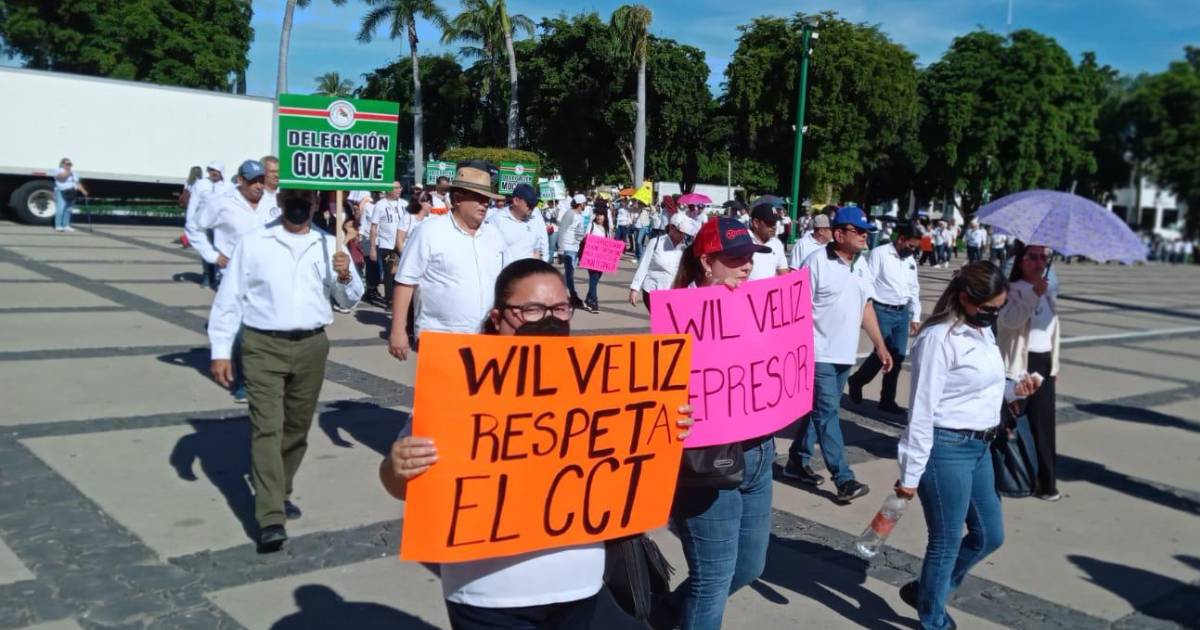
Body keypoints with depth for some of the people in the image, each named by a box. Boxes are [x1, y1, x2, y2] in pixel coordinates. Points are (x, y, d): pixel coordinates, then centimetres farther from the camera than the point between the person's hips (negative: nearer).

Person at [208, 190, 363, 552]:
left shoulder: (328, 245, 7)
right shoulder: (253, 243, 1)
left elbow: (348, 301, 10)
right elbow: (229, 298, 0)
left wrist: (345, 276, -11)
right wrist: (220, 350, -4)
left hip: (312, 347, 3)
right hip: (263, 346, -3)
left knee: (297, 427, 12)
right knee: (267, 428, -9)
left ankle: (280, 494, 32)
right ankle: (271, 519, -12)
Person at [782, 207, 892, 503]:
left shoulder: (861, 265, 10)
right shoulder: (817, 261, -12)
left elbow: (866, 307, 15)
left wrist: (880, 345, 12)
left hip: (845, 353, 8)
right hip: (819, 353, -8)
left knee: (820, 410, 14)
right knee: (827, 412, -6)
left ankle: (797, 461, 27)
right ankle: (844, 478, -5)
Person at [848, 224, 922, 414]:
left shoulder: (911, 261, 14)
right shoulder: (879, 254, -8)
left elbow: (914, 290, 20)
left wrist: (915, 317, 16)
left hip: (902, 312, 7)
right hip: (882, 311, -7)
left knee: (898, 355, 6)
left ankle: (888, 400, 16)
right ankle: (857, 381, 15)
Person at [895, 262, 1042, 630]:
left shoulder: (983, 332, 9)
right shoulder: (939, 338, -18)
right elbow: (922, 409, -18)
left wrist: (1014, 390, -1)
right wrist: (911, 474, -18)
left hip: (980, 447, 9)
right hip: (947, 448, -9)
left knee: (990, 535, 19)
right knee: (947, 542, 5)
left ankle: (927, 593, 37)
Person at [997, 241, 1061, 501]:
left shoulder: (1049, 289, 13)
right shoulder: (1010, 289, -12)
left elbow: (1053, 326, 20)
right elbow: (1009, 320, -32)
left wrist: (1054, 364, 19)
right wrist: (1033, 294, -44)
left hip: (1044, 364, 7)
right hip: (1018, 365, -7)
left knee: (1042, 423, 9)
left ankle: (1044, 481, 18)